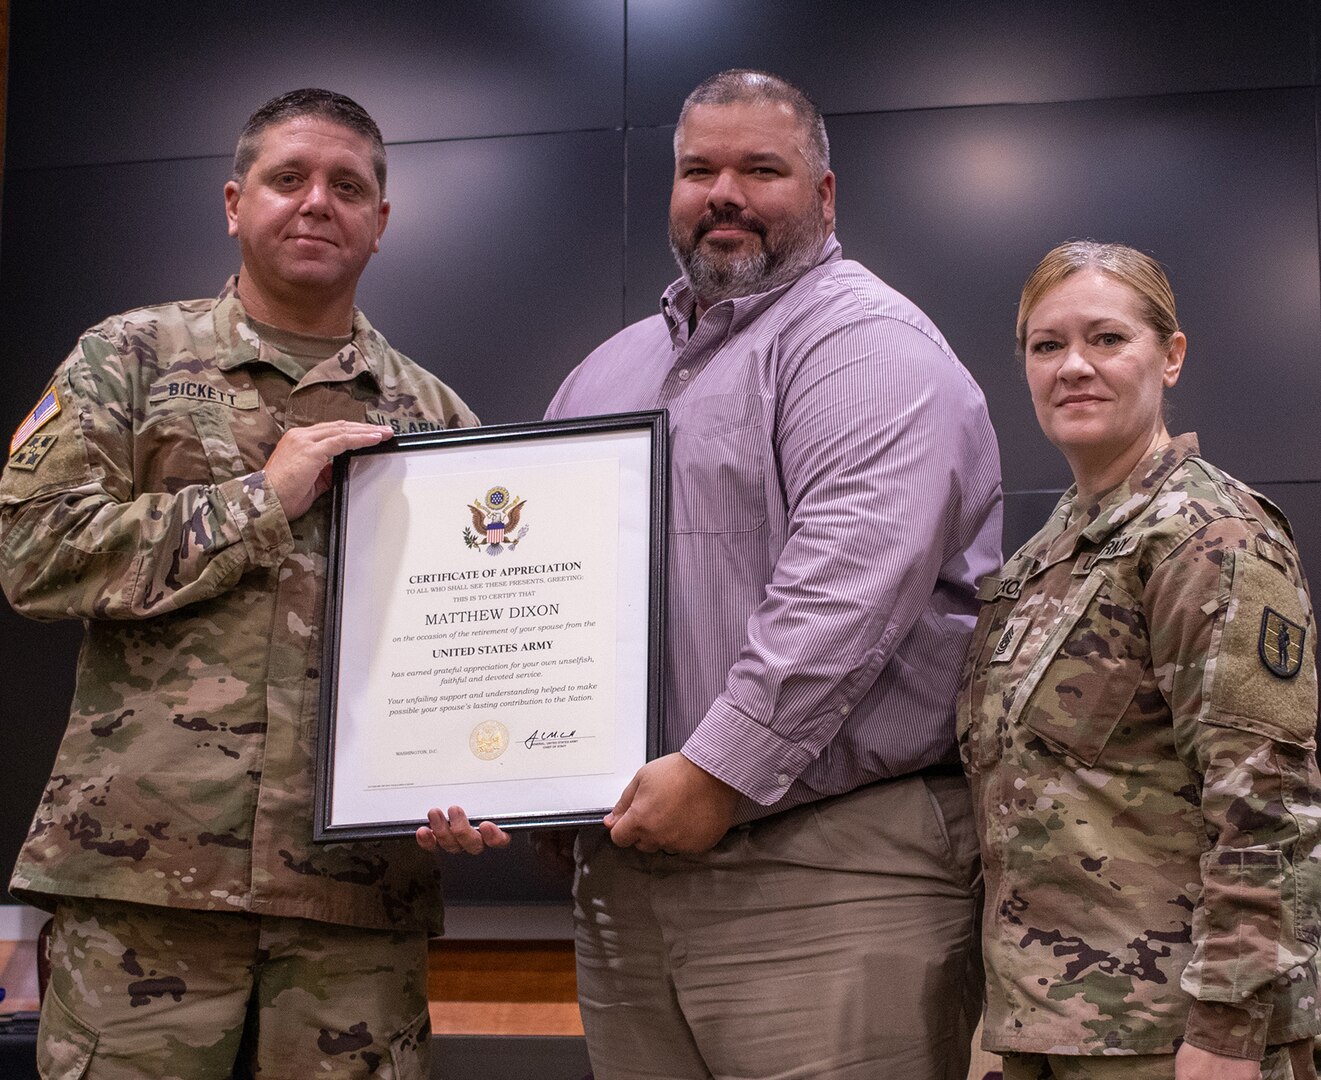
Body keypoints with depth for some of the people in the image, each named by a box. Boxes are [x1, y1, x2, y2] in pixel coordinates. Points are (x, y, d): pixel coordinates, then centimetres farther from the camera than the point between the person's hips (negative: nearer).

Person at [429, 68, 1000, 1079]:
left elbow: (850, 583, -19)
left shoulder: (863, 342, -6)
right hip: (624, 868, 7)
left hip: (829, 879, -7)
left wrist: (719, 773, -22)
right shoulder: (609, 370, 21)